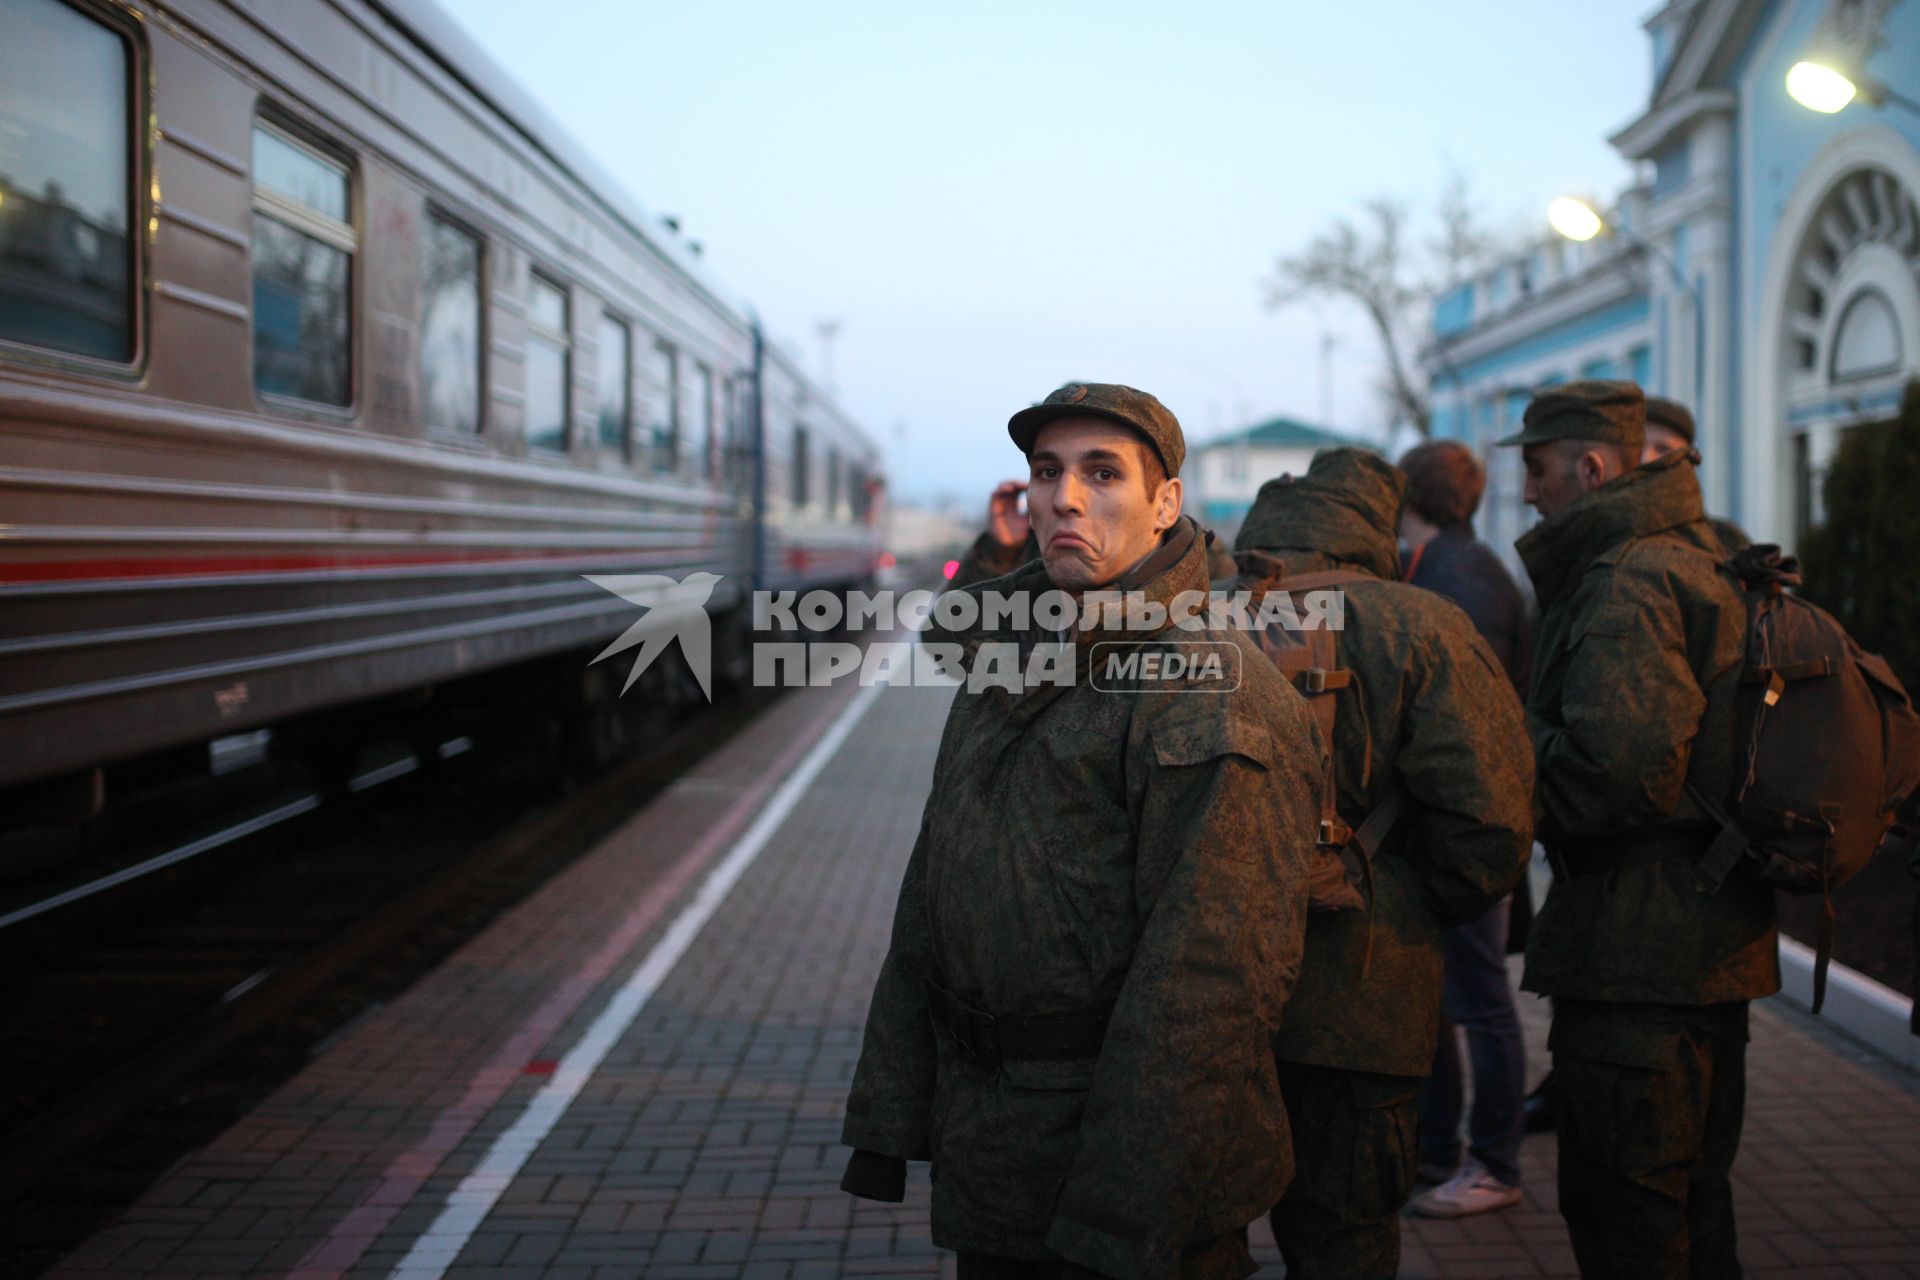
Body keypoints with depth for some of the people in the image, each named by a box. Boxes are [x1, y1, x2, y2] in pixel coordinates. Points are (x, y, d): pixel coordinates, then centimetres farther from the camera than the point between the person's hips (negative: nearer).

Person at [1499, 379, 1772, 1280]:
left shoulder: (1625, 582, -16)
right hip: (1713, 937, 11)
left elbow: (1620, 766, -27)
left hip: (1636, 950, -11)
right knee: (1692, 1197, 21)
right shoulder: (1694, 559, 17)